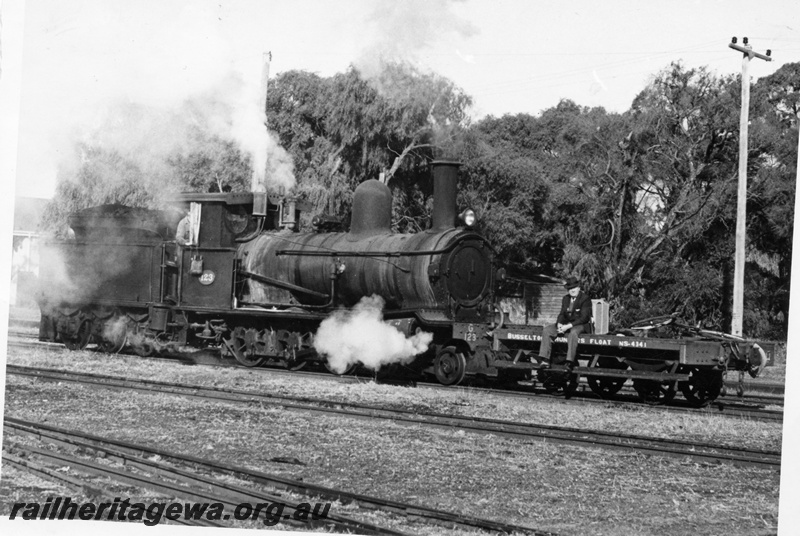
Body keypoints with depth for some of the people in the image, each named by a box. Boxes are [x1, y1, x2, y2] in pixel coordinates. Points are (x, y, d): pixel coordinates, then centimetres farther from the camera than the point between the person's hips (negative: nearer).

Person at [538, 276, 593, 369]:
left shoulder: (585, 298, -8)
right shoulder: (565, 299, 13)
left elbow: (584, 318, -15)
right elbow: (562, 314, 14)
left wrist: (569, 326, -23)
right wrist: (559, 324, -10)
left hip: (580, 325, -7)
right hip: (566, 324, 7)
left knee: (573, 333, -41)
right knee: (546, 330, -12)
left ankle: (570, 363, -43)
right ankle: (545, 360, -18)